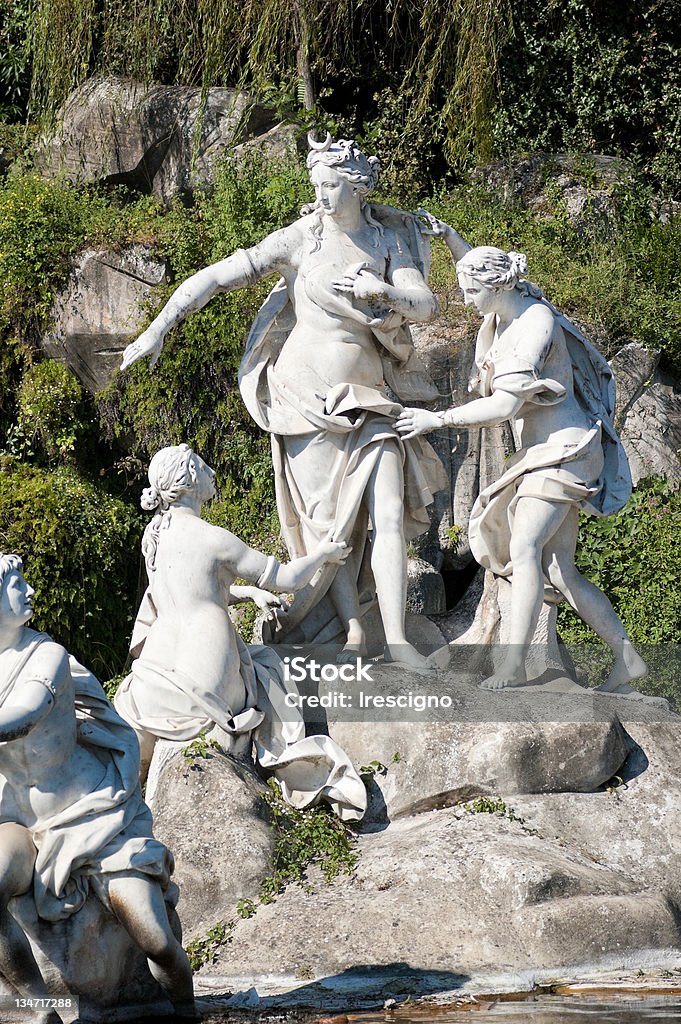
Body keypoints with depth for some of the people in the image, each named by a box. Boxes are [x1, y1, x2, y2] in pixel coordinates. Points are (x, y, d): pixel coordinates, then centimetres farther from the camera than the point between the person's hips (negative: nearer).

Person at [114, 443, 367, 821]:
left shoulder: (154, 532, 8)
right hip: (206, 676, -5)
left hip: (159, 667, 5)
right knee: (267, 665, 24)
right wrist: (324, 553, 13)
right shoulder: (211, 538, -14)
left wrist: (249, 592, 26)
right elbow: (286, 579, -5)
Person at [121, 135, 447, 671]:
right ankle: (353, 633, 10)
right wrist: (159, 328, -15)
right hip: (307, 400, -2)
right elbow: (216, 276, -9)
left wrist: (382, 290, -28)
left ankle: (397, 639, -6)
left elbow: (424, 304, -8)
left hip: (366, 399, 2)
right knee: (330, 519, -1)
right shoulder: (300, 239, -7)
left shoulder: (389, 240, 2)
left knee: (389, 514, -8)